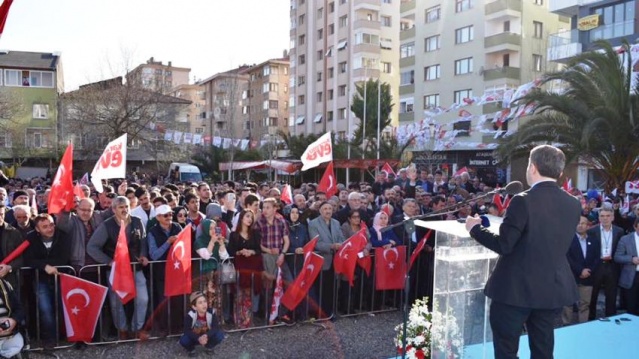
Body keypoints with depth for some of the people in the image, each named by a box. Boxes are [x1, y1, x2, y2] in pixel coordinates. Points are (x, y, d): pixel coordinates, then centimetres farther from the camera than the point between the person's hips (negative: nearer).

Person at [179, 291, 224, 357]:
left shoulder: (212, 313, -24)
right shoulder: (190, 315, -26)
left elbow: (216, 328, -26)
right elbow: (187, 331, -28)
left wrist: (206, 336, -44)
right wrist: (198, 338, -43)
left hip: (207, 337, 1)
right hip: (195, 337, -1)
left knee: (220, 335, -25)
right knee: (183, 340, -31)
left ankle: (209, 347, 8)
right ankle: (191, 349, 6)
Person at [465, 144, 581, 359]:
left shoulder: (524, 201, -19)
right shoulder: (573, 204, 1)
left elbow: (503, 245, -17)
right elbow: (559, 245, 11)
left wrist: (474, 228, -2)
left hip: (516, 288, -6)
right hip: (553, 288, 6)